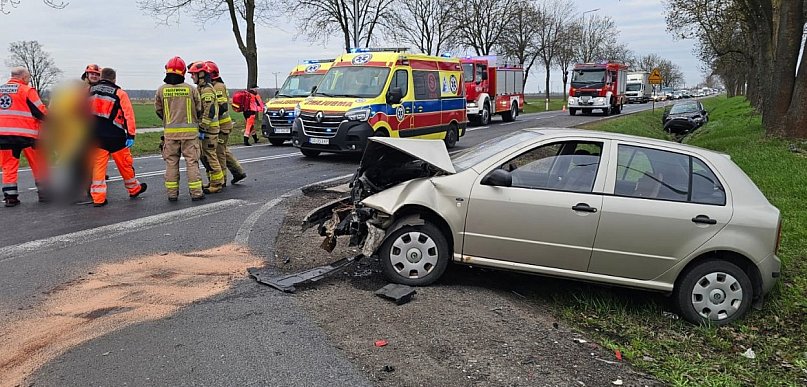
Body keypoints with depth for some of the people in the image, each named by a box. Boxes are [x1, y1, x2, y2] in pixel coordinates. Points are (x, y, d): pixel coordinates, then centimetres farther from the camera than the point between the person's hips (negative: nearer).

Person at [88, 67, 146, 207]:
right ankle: (134, 189, 28)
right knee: (125, 164, 12)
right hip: (115, 136, -3)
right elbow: (128, 115, -10)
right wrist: (131, 135, -8)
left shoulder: (90, 91, 8)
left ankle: (98, 197, 3)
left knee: (98, 165, 5)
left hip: (95, 136, 3)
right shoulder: (119, 93, -5)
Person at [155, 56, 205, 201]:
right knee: (192, 162, 3)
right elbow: (199, 109, 2)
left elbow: (158, 110, 9)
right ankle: (196, 192, 4)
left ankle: (172, 193, 12)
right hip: (189, 131, -1)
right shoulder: (191, 89, -5)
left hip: (170, 131, 2)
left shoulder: (161, 90, -1)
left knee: (171, 162, 10)